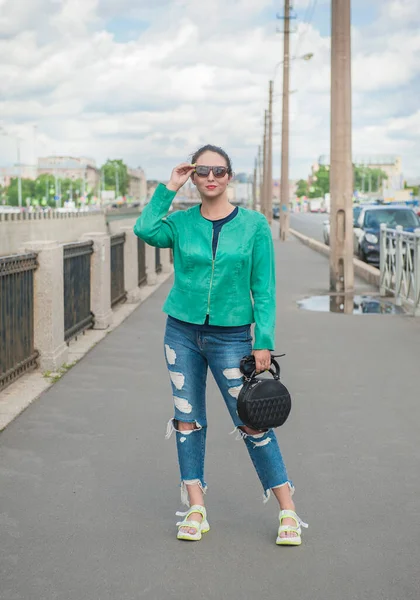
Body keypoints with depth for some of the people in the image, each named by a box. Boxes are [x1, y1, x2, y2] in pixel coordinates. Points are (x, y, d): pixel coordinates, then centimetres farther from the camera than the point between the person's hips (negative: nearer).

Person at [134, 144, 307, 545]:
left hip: (230, 336, -2)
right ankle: (195, 510, 16)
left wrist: (264, 342, -9)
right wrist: (169, 188, -10)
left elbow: (264, 289, -3)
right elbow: (145, 230, -19)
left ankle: (288, 512, 7)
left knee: (252, 422, -2)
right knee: (188, 421, 6)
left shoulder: (254, 225, -2)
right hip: (182, 333, 3)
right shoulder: (181, 222, 2)